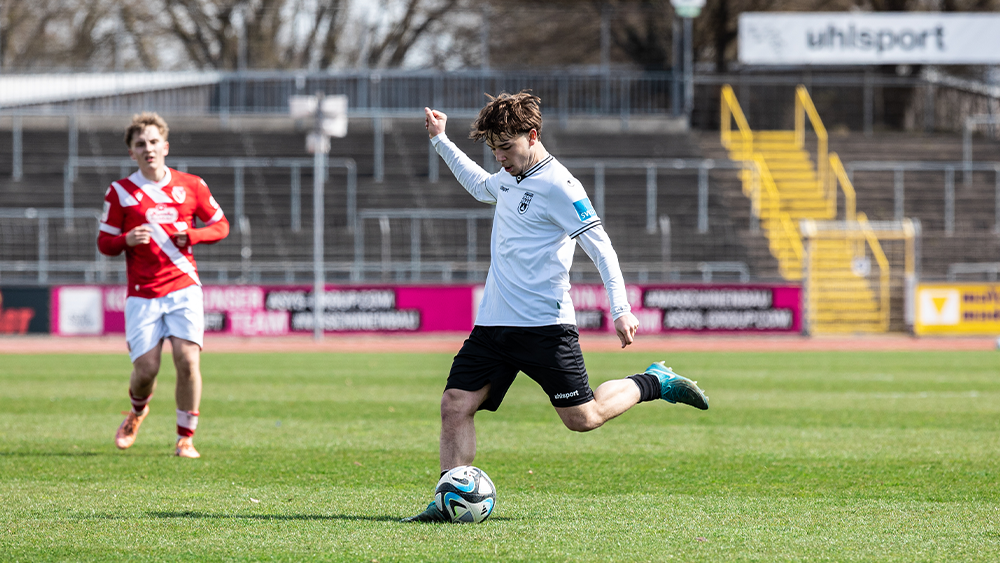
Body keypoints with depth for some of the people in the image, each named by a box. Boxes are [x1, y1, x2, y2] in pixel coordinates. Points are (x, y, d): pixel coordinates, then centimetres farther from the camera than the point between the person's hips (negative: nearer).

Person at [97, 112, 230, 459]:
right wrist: (127, 240, -16)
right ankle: (138, 412, 31)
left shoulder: (191, 186, 5)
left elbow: (221, 226, 14)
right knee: (146, 370, -6)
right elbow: (104, 243, 6)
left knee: (187, 359, -16)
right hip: (142, 294, 0)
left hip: (183, 288, 0)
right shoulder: (120, 192, 2)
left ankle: (186, 438, 0)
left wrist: (192, 235, -6)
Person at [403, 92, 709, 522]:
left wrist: (620, 310, -20)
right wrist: (440, 141, 37)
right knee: (456, 405, -6)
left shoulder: (557, 187, -13)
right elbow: (481, 186, 38)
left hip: (545, 325, -7)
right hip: (493, 323, 7)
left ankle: (655, 382, 20)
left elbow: (601, 247, -14)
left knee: (582, 418, -2)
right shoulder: (510, 176, 13)